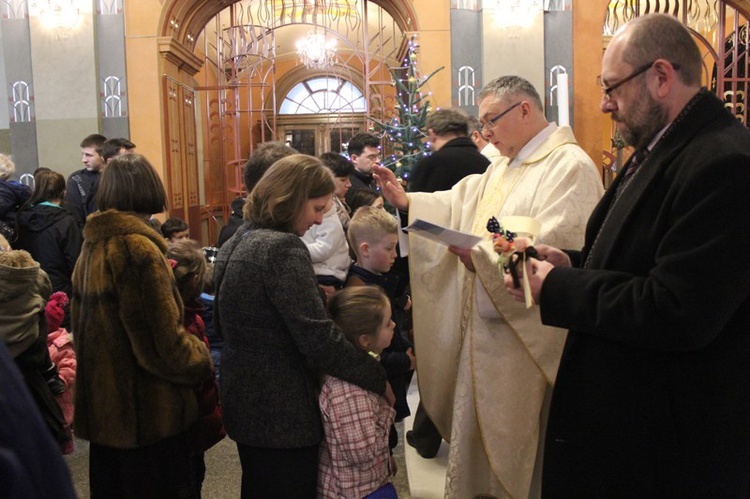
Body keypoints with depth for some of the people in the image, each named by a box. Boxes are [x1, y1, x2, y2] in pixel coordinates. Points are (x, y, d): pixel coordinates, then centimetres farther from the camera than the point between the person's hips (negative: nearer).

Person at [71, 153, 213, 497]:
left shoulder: (92, 246, 5)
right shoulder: (138, 249, -20)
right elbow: (165, 341, -22)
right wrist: (203, 360, -4)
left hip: (102, 405, 8)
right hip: (148, 411, -8)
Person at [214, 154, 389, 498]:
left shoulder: (238, 241, 7)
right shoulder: (283, 249, -22)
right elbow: (318, 340, -26)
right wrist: (380, 380, -16)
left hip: (246, 403, 9)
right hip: (283, 415, -9)